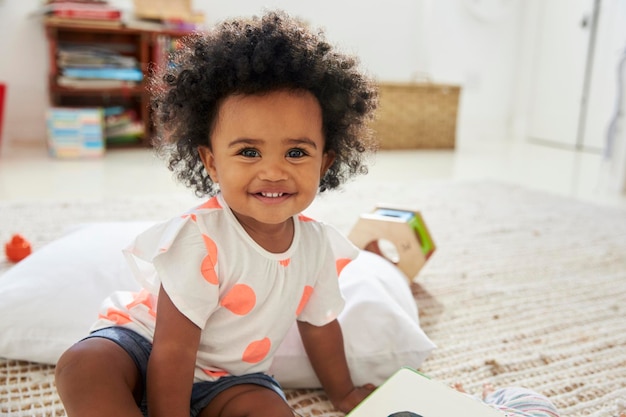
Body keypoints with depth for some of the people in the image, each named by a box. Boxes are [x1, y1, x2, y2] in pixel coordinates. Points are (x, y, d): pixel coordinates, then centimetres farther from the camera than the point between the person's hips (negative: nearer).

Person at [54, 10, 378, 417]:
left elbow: (319, 324, 7)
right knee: (84, 368, -33)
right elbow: (172, 352, -27)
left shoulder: (318, 244, -12)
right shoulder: (201, 240, -31)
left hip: (227, 377, 4)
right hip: (146, 343, -3)